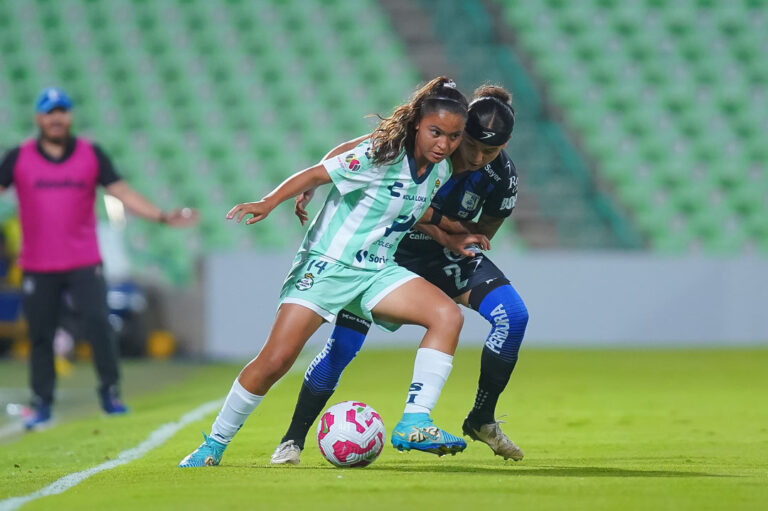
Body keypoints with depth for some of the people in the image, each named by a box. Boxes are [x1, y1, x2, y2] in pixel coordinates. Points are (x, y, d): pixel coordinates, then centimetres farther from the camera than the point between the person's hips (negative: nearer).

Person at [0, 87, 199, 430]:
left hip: (84, 263, 0)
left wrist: (162, 217, -6)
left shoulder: (91, 154, 5)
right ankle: (41, 405, 15)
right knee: (40, 335, 4)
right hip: (37, 267, 0)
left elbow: (121, 192, 4)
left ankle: (110, 392, -2)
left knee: (98, 323, -14)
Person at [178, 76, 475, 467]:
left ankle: (413, 424, -20)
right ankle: (214, 443, 5)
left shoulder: (441, 170, 3)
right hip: (326, 263, -6)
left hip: (376, 270, 6)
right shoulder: (380, 155, -18)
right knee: (275, 360, -14)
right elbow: (316, 174, -16)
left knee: (448, 315, -18)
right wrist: (270, 202, -27)